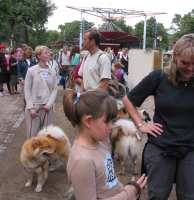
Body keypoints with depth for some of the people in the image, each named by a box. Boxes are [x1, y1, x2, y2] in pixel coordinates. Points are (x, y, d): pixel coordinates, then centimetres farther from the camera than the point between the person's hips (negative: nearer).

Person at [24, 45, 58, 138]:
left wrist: (49, 104, -8)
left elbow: (54, 89, 5)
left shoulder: (52, 72, 4)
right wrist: (31, 107, -10)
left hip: (47, 107, 3)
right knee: (33, 134, 0)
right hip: (34, 106, -3)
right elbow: (27, 90, -4)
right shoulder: (31, 71, -5)